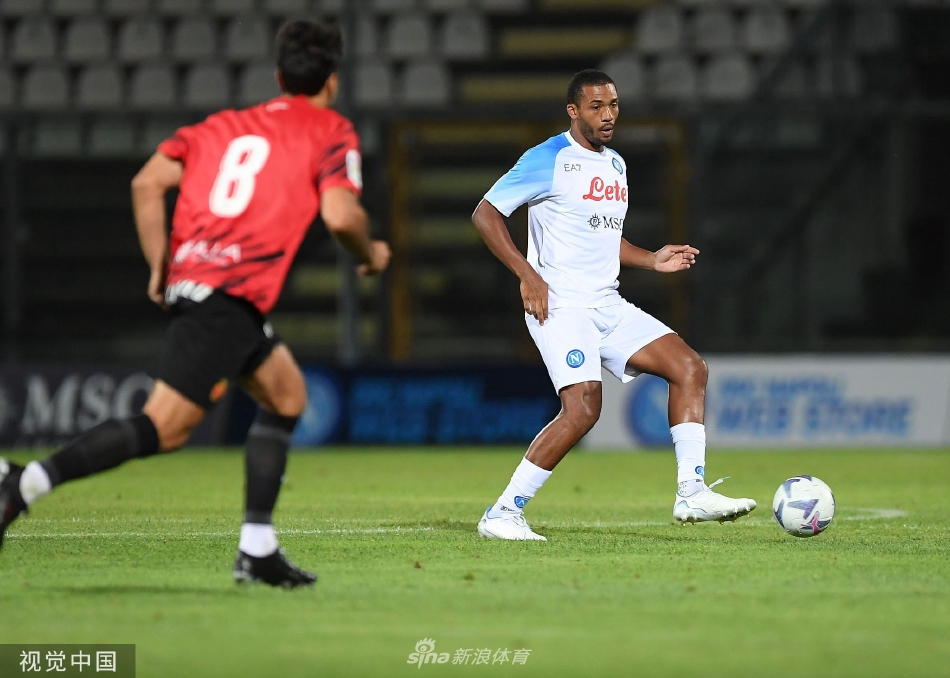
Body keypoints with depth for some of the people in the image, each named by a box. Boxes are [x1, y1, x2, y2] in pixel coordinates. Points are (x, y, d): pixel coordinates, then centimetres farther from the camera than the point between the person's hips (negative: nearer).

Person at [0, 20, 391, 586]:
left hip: (188, 280, 8)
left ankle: (258, 549, 16)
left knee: (286, 395, 21)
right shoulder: (331, 132, 5)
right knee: (165, 427, -13)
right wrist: (371, 254, 10)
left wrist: (160, 267, 16)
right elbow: (341, 215, -10)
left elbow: (148, 183, 12)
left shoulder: (224, 125, 23)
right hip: (231, 298, -8)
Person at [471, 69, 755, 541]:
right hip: (560, 305, -8)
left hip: (608, 306, 8)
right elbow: (485, 214, -9)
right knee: (583, 408, -22)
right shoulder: (548, 160, -8)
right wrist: (527, 275, -18)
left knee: (689, 367, -3)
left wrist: (652, 261, 14)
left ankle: (691, 493, -4)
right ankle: (502, 514, -13)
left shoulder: (615, 165, 18)